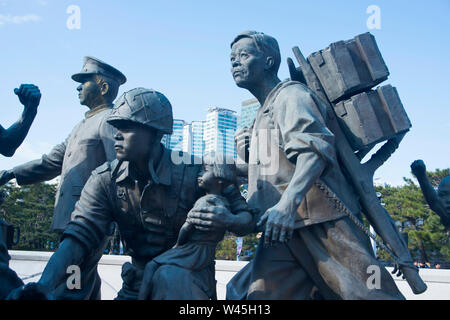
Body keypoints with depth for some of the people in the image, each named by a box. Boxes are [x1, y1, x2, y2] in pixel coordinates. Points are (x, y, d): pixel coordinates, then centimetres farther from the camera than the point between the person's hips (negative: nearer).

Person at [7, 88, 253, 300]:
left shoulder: (192, 174, -18)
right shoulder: (105, 179, -7)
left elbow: (247, 217, -10)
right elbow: (79, 236, -16)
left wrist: (228, 220, -34)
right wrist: (45, 284, -33)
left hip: (186, 278, -3)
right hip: (137, 284, 4)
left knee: (168, 276, -34)